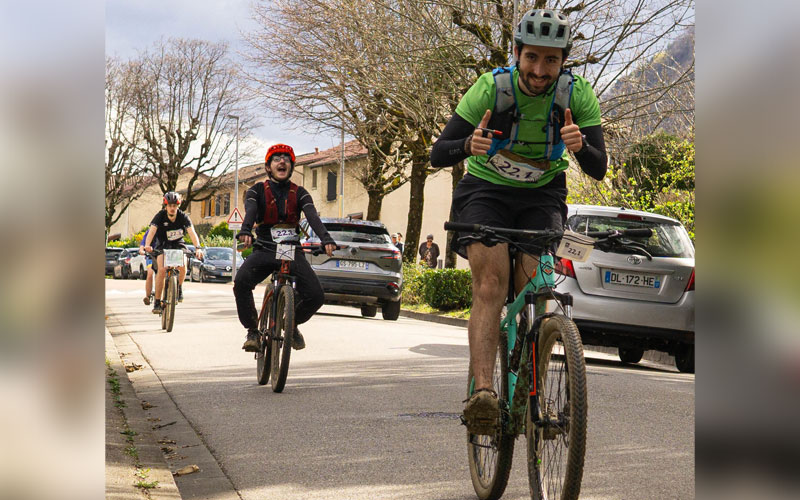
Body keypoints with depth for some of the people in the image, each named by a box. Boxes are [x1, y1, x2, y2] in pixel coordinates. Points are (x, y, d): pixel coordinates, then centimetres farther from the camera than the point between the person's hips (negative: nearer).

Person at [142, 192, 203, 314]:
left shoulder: (183, 216, -17)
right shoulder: (160, 216, -19)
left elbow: (192, 232, -29)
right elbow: (152, 231, -32)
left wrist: (197, 247, -46)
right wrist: (147, 245, -51)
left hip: (178, 244, 1)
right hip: (163, 246, -1)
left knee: (182, 267, -27)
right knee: (162, 270, -25)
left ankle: (179, 287, 6)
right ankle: (157, 302, -17)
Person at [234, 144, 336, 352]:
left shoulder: (299, 193, 7)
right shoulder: (258, 190, 4)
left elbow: (312, 216, -11)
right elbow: (250, 211, -16)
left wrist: (326, 239, -31)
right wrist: (245, 231, -40)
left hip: (293, 251, 1)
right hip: (264, 249, -1)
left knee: (316, 296, -16)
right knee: (241, 282, -31)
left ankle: (293, 324, 17)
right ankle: (252, 331, -11)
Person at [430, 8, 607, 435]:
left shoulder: (578, 95, -16)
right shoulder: (490, 88, -21)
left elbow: (598, 170, -19)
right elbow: (437, 155, -22)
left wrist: (580, 145, -42)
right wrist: (468, 145, -44)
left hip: (542, 196, 2)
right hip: (485, 190, -1)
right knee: (490, 281, -24)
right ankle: (483, 391, -34)